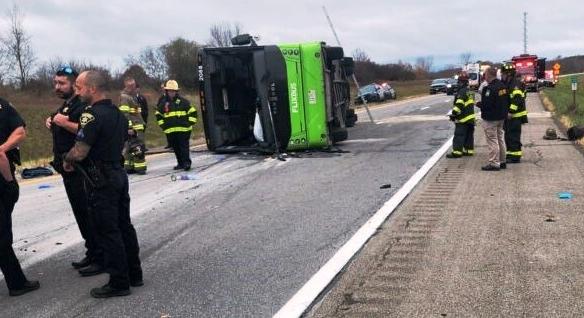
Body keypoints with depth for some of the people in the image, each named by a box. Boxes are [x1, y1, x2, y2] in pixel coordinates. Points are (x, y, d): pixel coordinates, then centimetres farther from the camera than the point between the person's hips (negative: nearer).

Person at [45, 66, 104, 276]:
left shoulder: (82, 106, -14)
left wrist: (65, 123, -27)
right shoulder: (65, 106, 18)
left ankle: (100, 259, 1)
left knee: (88, 214, -6)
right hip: (69, 170, 10)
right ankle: (92, 254, 25)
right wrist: (52, 122, 13)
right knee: (81, 214, 15)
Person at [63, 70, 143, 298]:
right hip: (119, 174, 9)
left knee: (108, 232, -1)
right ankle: (134, 274, 24)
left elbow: (79, 152, -22)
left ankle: (119, 283, 7)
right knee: (124, 226, 15)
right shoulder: (118, 113, 11)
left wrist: (66, 160, -1)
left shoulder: (92, 115, -18)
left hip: (101, 181, -9)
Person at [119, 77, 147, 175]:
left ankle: (129, 167, 19)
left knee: (129, 147, 13)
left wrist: (141, 123, 26)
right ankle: (139, 167, -6)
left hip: (137, 126, 10)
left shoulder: (134, 95, 20)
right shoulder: (125, 97, -11)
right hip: (132, 127, -10)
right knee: (138, 148, -9)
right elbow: (125, 114, -20)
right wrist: (129, 127, -25)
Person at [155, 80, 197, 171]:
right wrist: (162, 125, 12)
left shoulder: (183, 101, 1)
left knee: (184, 146, -9)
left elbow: (192, 112, 4)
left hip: (183, 129, -4)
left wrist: (190, 123, -2)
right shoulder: (163, 103, 10)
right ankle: (180, 163, 19)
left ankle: (186, 162, -9)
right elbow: (158, 115, 22)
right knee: (175, 148, 10)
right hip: (170, 130, 4)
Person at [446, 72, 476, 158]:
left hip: (462, 118, -10)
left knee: (459, 135, -8)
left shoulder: (462, 92, -15)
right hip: (470, 117, 10)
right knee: (469, 135, 12)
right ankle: (469, 151, 17)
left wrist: (454, 113, -19)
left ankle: (457, 152, -8)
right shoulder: (470, 92, 17)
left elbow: (459, 104, -24)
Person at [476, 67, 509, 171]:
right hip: (501, 117, 9)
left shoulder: (489, 88, -23)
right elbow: (507, 101, 13)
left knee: (492, 141, -3)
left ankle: (494, 163, 0)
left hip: (491, 119, -9)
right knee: (500, 139, 17)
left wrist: (478, 104, -9)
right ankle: (502, 161, 26)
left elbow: (486, 104, -26)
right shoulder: (503, 86, 8)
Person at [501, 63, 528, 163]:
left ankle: (516, 156, -2)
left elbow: (517, 100, -24)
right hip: (509, 115, 10)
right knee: (508, 136, 15)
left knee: (514, 136, -7)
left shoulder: (516, 84, -15)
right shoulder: (507, 84, 17)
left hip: (515, 116, -10)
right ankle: (511, 154, 25)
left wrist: (511, 112, -26)